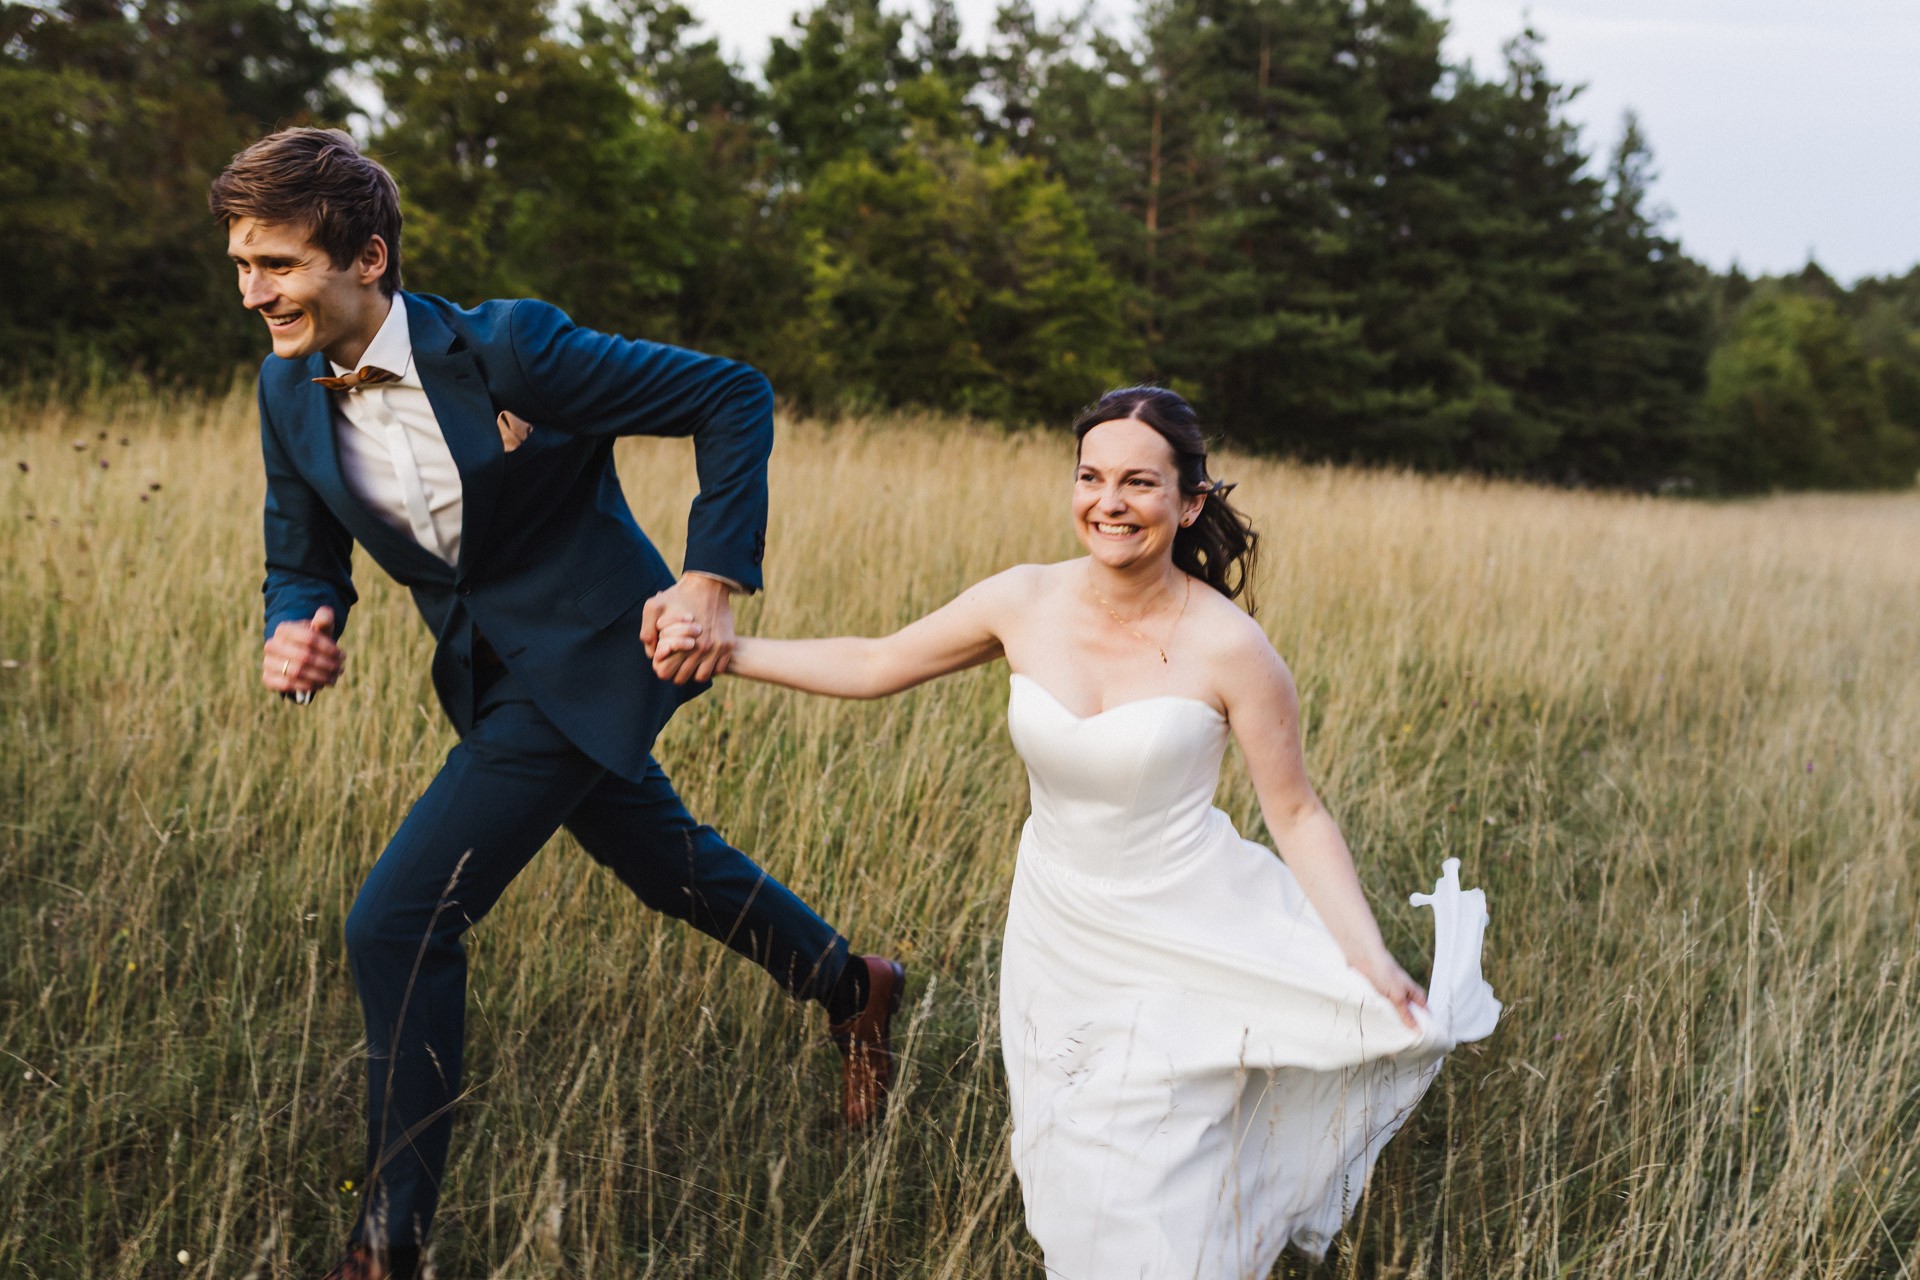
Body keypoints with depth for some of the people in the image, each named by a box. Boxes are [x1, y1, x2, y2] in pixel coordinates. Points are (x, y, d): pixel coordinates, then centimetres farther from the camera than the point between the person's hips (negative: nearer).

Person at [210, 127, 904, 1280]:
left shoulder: (507, 350, -25)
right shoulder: (290, 392, -5)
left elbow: (734, 397, -19)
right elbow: (303, 562, 5)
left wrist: (715, 579, -22)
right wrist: (292, 636, -19)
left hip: (585, 657, -7)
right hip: (488, 671, 7)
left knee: (399, 920, -12)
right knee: (665, 862, 23)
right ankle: (852, 989, 49)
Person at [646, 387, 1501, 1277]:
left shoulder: (1228, 649, -20)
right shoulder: (1025, 603, -9)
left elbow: (1297, 816, -11)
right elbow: (872, 667, 1)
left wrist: (1372, 963, -18)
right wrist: (720, 650, -5)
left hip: (1178, 959, -4)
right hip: (1055, 938, 4)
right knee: (1068, 1196, 17)